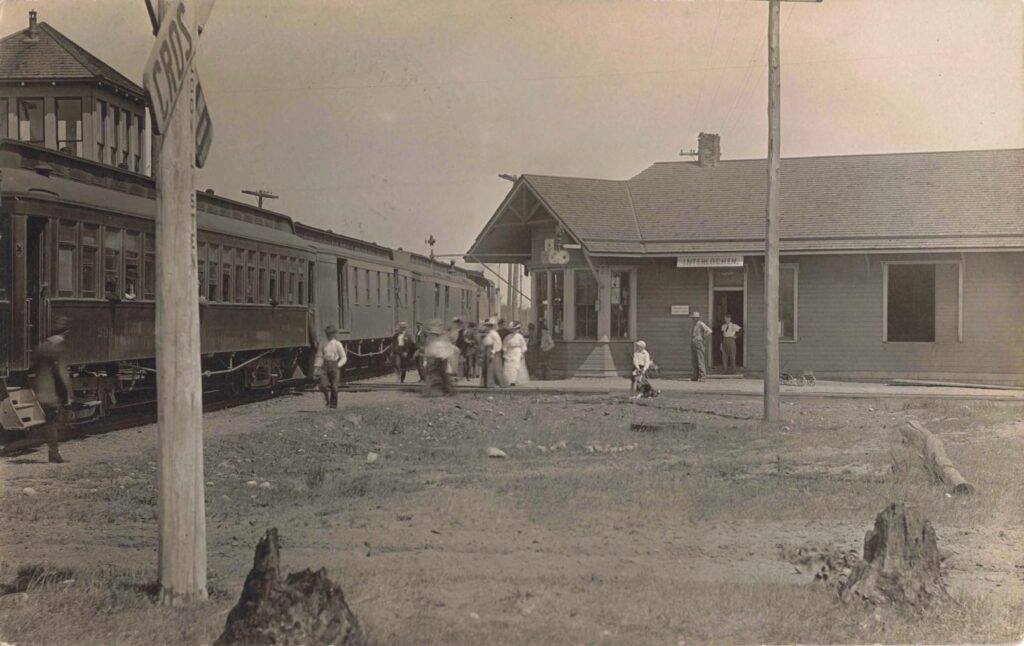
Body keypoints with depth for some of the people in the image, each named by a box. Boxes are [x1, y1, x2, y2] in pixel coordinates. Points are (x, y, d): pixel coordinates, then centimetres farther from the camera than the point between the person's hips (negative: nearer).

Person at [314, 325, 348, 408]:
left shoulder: (338, 344, -1)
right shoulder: (324, 344, 8)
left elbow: (344, 358, 0)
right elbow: (319, 356, 9)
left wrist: (338, 365, -13)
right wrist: (316, 366, -4)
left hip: (334, 366, -2)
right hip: (325, 366, 2)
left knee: (333, 387, -1)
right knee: (323, 385, -12)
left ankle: (333, 404, 15)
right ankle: (327, 396, 18)